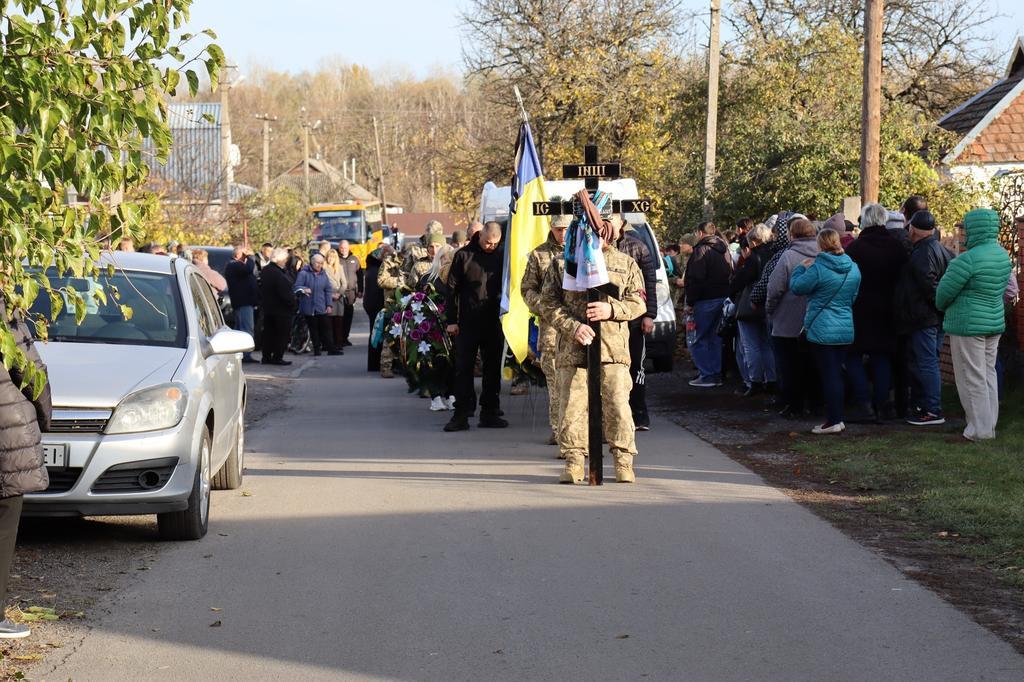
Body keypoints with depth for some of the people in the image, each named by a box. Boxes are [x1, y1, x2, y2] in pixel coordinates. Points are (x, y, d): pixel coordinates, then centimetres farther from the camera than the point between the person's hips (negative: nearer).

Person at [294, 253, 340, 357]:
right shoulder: (304, 273, -3)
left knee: (326, 328, -1)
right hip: (309, 307, -3)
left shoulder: (323, 275, 11)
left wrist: (329, 305, 6)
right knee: (314, 329, 1)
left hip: (322, 308, 3)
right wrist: (303, 289, -29)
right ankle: (316, 349, 8)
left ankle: (331, 348, -1)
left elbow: (328, 290, 13)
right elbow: (297, 287, -6)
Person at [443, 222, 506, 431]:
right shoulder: (464, 256, -1)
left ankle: (490, 412, 13)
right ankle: (461, 414, 1)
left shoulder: (501, 257, 7)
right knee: (463, 368, -1)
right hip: (468, 322, -2)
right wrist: (452, 319, -4)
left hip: (494, 322, 3)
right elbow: (452, 288, 0)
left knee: (493, 369, 6)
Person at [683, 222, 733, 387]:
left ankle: (707, 375, -6)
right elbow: (731, 275, 16)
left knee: (700, 338, -2)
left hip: (706, 300, -8)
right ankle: (717, 374, 16)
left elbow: (695, 279, -16)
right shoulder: (725, 250, 13)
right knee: (715, 337, 15)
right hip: (724, 298, 8)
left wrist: (690, 301, -10)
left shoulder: (702, 250, -12)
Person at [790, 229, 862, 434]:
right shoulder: (853, 268, 5)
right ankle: (837, 418, 16)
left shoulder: (818, 268, -16)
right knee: (837, 374, 13)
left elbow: (797, 287, -6)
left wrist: (801, 268, 10)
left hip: (823, 330, -6)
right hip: (846, 330, 6)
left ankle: (834, 421, -2)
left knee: (828, 376, -3)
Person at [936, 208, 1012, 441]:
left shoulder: (969, 259, -21)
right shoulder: (1003, 255, 5)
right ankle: (990, 426, 22)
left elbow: (945, 291, -15)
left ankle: (980, 430, 3)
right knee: (989, 374, 16)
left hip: (968, 325, -8)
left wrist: (942, 306, 6)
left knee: (972, 378, 0)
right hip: (995, 323, 8)